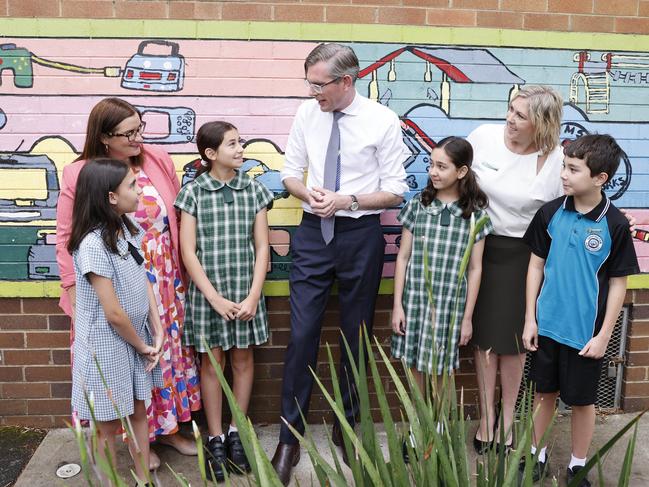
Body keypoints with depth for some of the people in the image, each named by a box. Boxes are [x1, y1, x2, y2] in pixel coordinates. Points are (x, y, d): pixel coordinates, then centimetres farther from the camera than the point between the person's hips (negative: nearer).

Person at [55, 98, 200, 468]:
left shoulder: (159, 161, -3)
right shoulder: (80, 175, -10)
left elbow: (180, 218, 3)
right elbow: (67, 239, -5)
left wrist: (185, 271, 5)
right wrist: (75, 294, -7)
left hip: (165, 284, 3)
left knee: (168, 350, 15)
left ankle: (167, 426, 37)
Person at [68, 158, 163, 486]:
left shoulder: (128, 228, 0)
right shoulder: (93, 244, -25)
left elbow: (145, 283, 3)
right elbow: (114, 313, -23)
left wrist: (158, 333, -3)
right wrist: (142, 346, -9)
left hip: (136, 337, 8)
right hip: (108, 345, -7)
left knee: (139, 412, 19)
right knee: (109, 424, 11)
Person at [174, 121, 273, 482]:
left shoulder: (254, 189, 1)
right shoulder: (193, 192, -6)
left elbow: (262, 247, 0)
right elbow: (188, 252, -7)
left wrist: (253, 295, -7)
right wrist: (215, 297, -11)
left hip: (246, 292, 2)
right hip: (207, 293, -2)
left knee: (243, 359, 10)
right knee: (212, 361, 8)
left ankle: (237, 434, 27)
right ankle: (216, 439, 22)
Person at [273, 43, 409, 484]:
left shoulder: (383, 120, -7)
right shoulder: (306, 113, 1)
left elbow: (396, 191, -6)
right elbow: (291, 172, 9)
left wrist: (347, 201, -18)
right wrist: (309, 193, -12)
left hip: (360, 236, -1)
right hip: (313, 233, 2)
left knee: (356, 336, 12)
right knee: (302, 336, -1)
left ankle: (347, 426, 34)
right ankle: (290, 438, 16)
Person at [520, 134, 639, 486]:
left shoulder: (615, 225, -11)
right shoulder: (550, 213, -5)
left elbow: (618, 283, -5)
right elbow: (536, 265, 2)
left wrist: (604, 335, -6)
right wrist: (529, 319, 1)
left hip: (586, 331, -2)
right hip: (547, 324, 2)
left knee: (582, 400, 13)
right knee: (545, 392, 16)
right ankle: (536, 453, 36)